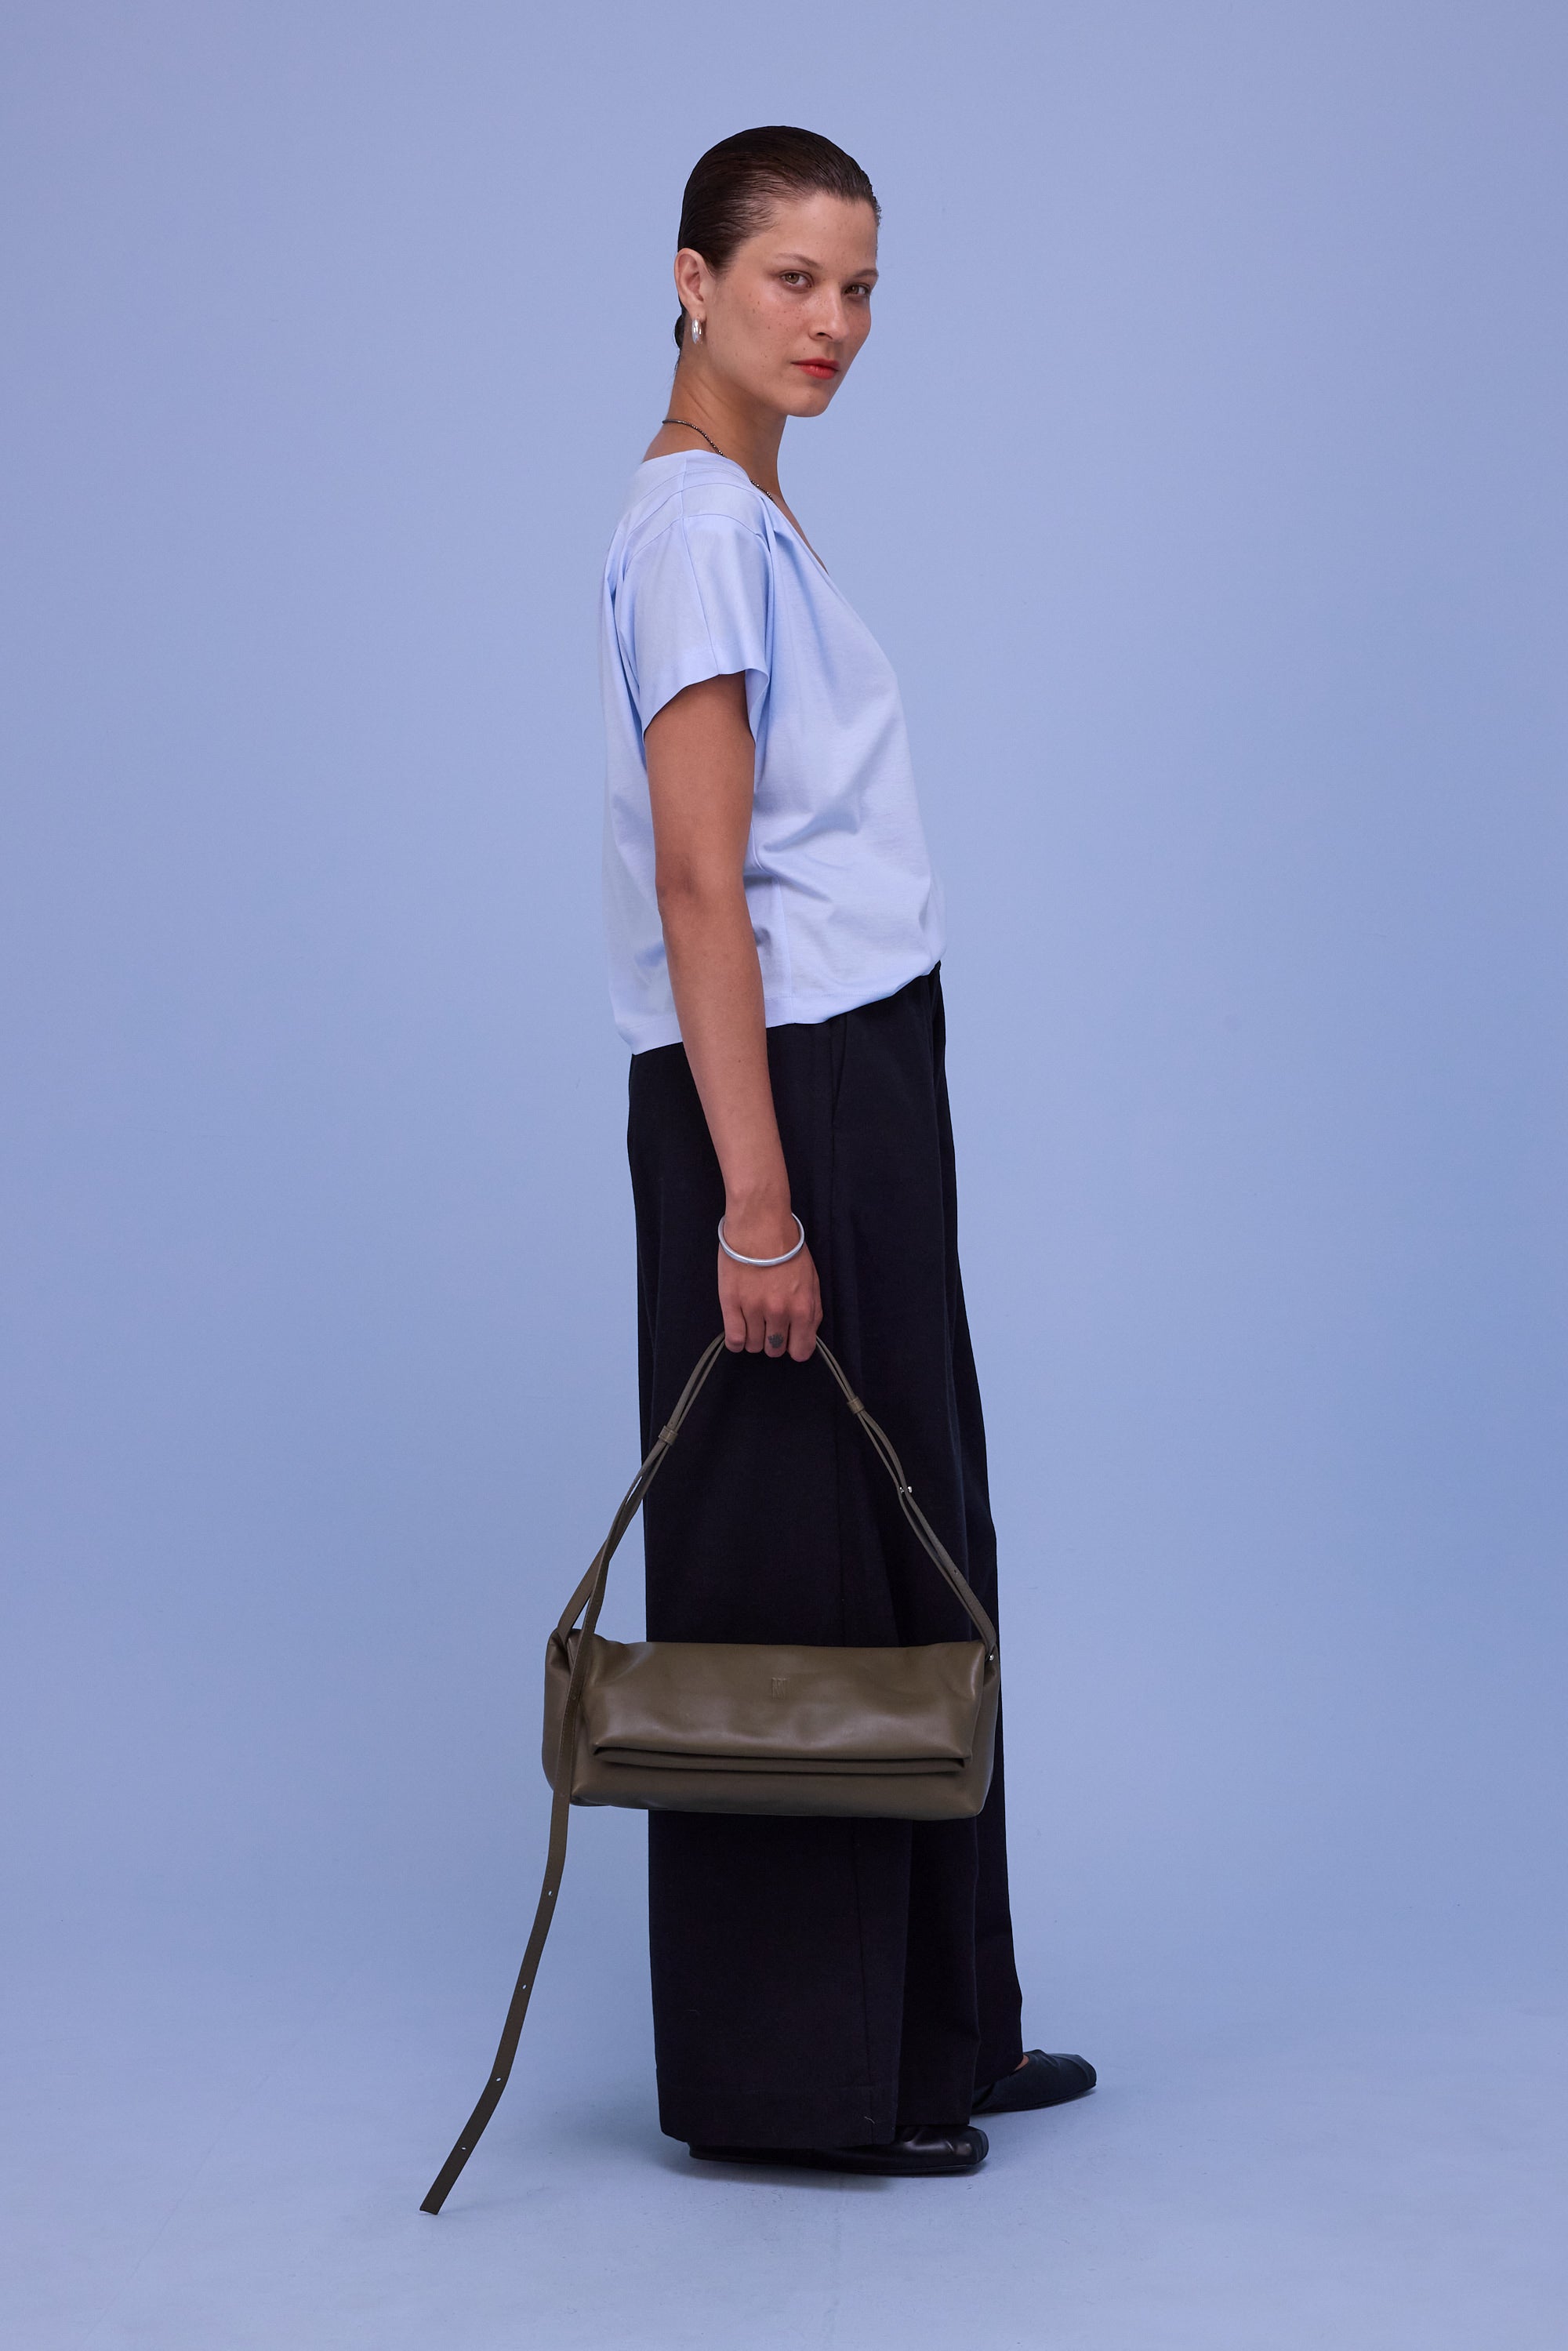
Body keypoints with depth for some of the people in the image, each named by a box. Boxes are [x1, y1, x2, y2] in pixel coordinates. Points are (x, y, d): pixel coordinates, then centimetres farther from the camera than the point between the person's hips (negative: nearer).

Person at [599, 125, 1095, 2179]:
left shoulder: (755, 513, 16)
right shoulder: (696, 524, -14)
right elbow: (701, 882, -20)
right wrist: (754, 1198, -23)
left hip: (858, 1080, 10)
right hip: (776, 1090, -10)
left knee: (905, 1546, 15)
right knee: (793, 1570, -2)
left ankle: (922, 2028, 27)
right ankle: (782, 2080, 11)